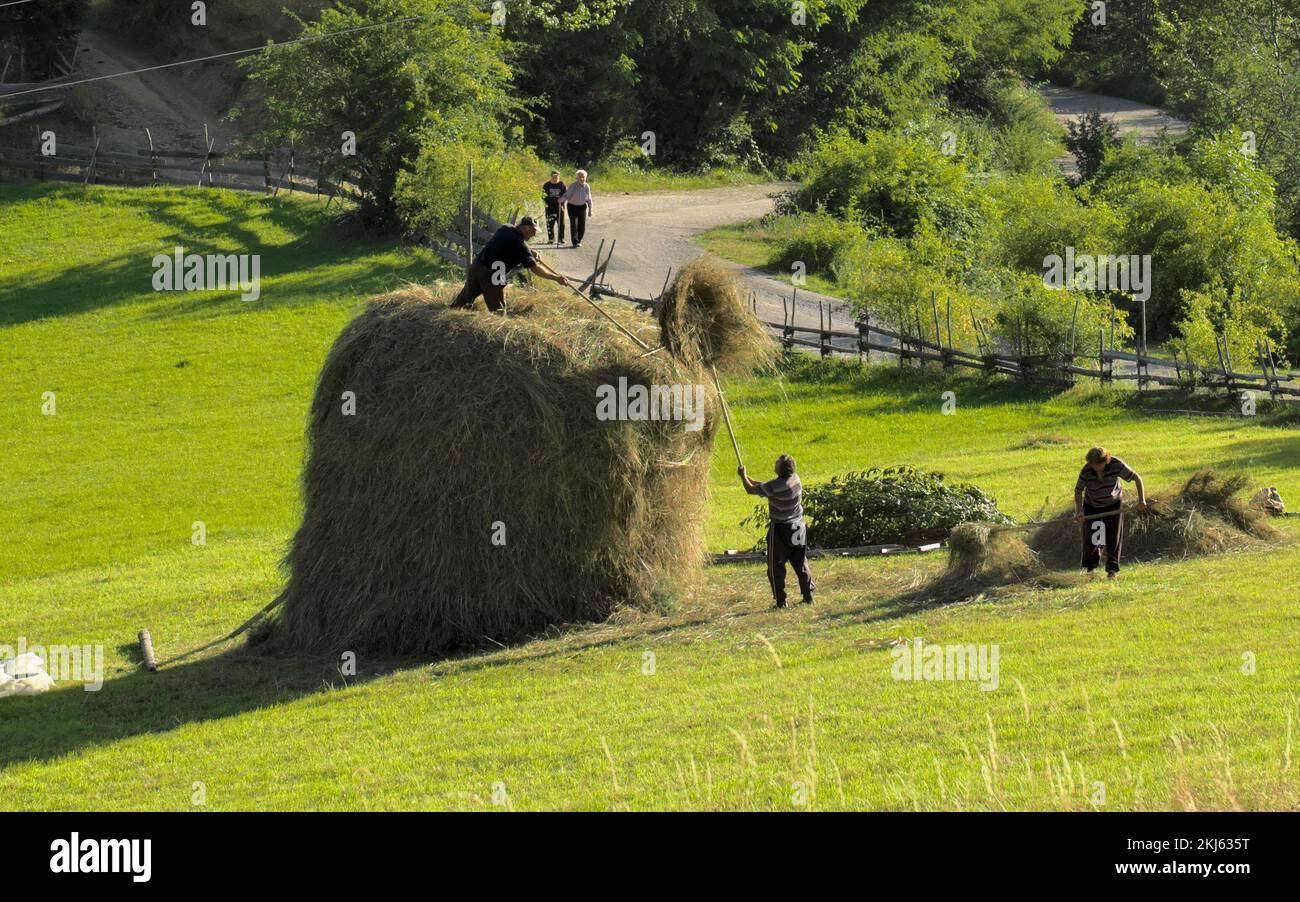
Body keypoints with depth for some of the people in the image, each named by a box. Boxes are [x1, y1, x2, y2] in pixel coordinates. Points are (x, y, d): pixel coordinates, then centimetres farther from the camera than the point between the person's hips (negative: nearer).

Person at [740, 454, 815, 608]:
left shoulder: (774, 486, -23)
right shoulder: (795, 479, -3)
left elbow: (751, 489, -8)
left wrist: (743, 476, 10)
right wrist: (748, 478, 14)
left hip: (780, 529, -6)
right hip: (798, 528, 6)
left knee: (776, 566, 4)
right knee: (801, 563, 15)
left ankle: (781, 600, 3)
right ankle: (808, 595, 15)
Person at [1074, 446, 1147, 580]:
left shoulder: (1116, 465, -27)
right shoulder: (1086, 471, -26)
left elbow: (1136, 478, -20)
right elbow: (1078, 490, -12)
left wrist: (1141, 500, -29)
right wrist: (1079, 510, -24)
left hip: (1113, 504, 0)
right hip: (1092, 505, 0)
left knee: (1114, 538, -1)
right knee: (1090, 538, -4)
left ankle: (1112, 569, 9)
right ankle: (1090, 568, 15)